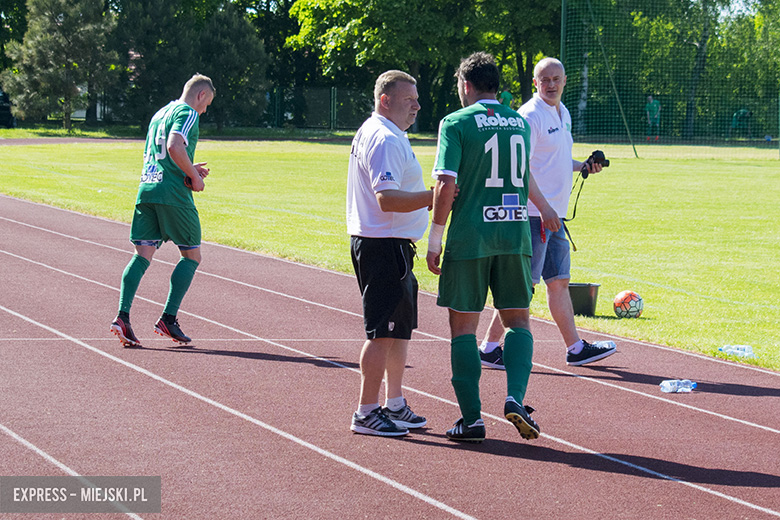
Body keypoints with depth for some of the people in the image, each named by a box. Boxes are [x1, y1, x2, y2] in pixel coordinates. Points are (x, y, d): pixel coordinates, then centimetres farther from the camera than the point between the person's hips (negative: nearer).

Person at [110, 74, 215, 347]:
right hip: (173, 193, -7)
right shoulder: (188, 114, -5)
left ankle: (122, 316, -14)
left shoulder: (160, 113, 23)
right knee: (192, 255, 5)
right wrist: (194, 176, -11)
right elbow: (175, 147, -22)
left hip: (146, 189, 8)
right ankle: (168, 319, -2)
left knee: (142, 255, 2)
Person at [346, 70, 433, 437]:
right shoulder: (384, 140, -17)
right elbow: (387, 199, -27)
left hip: (392, 247, 11)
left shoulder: (373, 133, 18)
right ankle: (366, 413, -4)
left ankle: (394, 406, 25)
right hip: (384, 245, -11)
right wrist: (434, 196, -31)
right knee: (382, 331, -8)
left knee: (400, 327, 17)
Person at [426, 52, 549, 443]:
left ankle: (471, 418, 4)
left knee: (463, 326, 5)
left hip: (469, 237, -4)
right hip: (515, 235, 4)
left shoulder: (456, 123, -5)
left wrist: (434, 242, -6)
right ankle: (515, 398, -9)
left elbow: (446, 186, -12)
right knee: (518, 322, 12)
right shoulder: (520, 123, 11)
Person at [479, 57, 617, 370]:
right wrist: (543, 207, -24)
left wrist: (582, 166, 13)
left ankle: (575, 348, 17)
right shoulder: (530, 116, -13)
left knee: (559, 281, 13)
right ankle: (490, 347, 0)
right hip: (534, 214, -9)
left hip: (553, 215, 9)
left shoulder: (562, 113, 16)